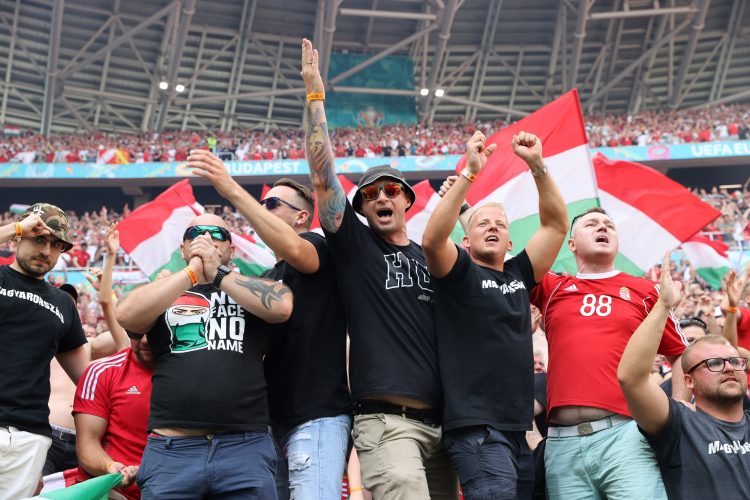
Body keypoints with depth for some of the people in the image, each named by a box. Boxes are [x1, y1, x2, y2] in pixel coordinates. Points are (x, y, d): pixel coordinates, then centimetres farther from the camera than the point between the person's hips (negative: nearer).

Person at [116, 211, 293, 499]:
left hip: (246, 447, 0)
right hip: (171, 449, 1)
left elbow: (281, 307, -8)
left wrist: (217, 273, -4)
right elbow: (126, 316, -5)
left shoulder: (253, 289, 14)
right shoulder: (162, 293, 16)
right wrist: (192, 272, -4)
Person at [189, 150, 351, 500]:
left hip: (318, 415, -9)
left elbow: (293, 249, -26)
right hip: (274, 417, 9)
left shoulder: (320, 250, -2)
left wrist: (232, 190, -28)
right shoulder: (266, 278, 22)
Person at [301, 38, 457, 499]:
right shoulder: (353, 244, 8)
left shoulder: (433, 259, 20)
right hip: (385, 420, -5)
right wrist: (315, 95, -5)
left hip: (441, 422, 6)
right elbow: (322, 171, -2)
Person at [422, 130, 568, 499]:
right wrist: (469, 172, -21)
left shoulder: (519, 274, 16)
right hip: (476, 429, -6)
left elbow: (556, 224, 10)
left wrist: (537, 165, 0)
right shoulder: (459, 272, 2)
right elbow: (432, 240, -18)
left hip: (518, 430, 7)